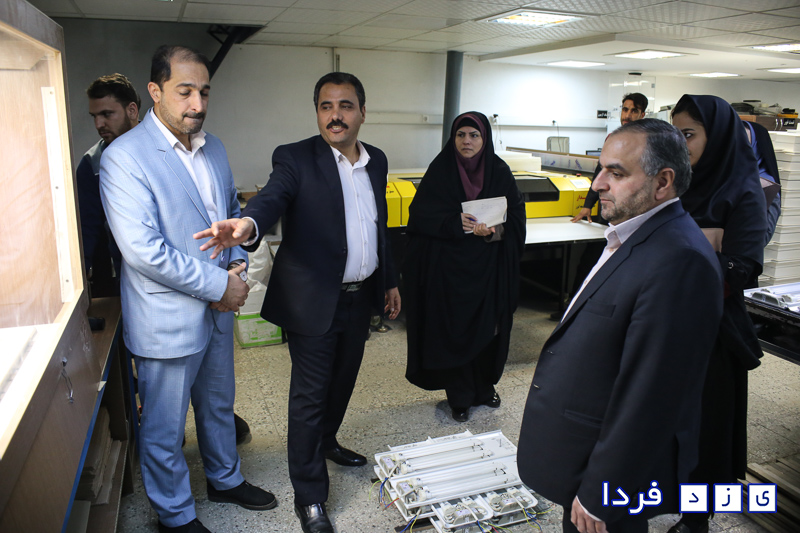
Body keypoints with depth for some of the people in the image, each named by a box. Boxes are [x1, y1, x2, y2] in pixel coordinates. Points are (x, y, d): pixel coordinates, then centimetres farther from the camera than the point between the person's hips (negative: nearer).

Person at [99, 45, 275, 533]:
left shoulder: (213, 148, 5)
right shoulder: (124, 158, -18)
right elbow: (143, 251, -25)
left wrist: (239, 264, -2)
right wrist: (218, 285, -19)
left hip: (218, 309, 7)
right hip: (167, 320, -7)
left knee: (219, 406, 25)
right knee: (165, 429, 12)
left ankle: (226, 479, 48)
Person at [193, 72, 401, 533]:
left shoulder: (376, 161, 7)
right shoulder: (296, 159, -12)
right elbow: (272, 198, -31)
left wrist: (389, 280, 17)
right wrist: (248, 225, -53)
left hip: (361, 296, 6)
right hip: (316, 300, -6)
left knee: (343, 380, 23)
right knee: (310, 395, 4)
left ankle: (326, 442, 50)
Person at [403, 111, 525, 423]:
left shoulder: (500, 172, 1)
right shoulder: (440, 171, -3)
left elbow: (517, 218, 1)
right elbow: (421, 215, -7)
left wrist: (493, 231, -18)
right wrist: (456, 224, -20)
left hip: (489, 269, 2)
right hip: (449, 269, -2)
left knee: (488, 328, 9)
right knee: (453, 329, 3)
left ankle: (485, 387, 32)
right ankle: (459, 396, 19)